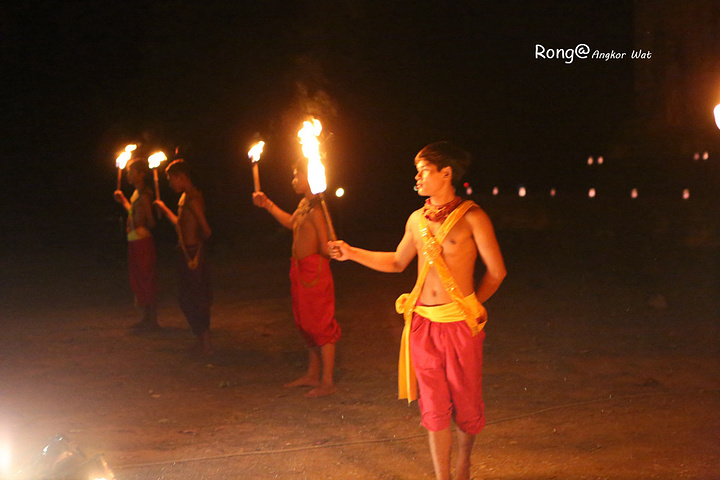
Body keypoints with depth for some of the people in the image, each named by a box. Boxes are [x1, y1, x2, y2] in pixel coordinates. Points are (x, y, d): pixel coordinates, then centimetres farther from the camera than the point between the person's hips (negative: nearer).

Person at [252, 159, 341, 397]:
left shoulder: (316, 208, -19)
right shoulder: (304, 204, 10)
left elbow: (325, 248, -25)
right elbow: (291, 223, 31)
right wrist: (268, 205, 31)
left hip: (315, 270, -10)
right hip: (300, 270, 10)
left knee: (321, 325, -3)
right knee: (308, 326, 18)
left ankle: (327, 382, 3)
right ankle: (312, 375, 30)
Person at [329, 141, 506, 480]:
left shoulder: (471, 217, -6)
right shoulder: (417, 220, 9)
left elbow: (496, 271, -1)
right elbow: (397, 262, 21)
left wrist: (471, 305, 8)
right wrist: (352, 253, 13)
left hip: (460, 325, -4)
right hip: (423, 324, 4)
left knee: (466, 404, 7)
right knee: (434, 407, 7)